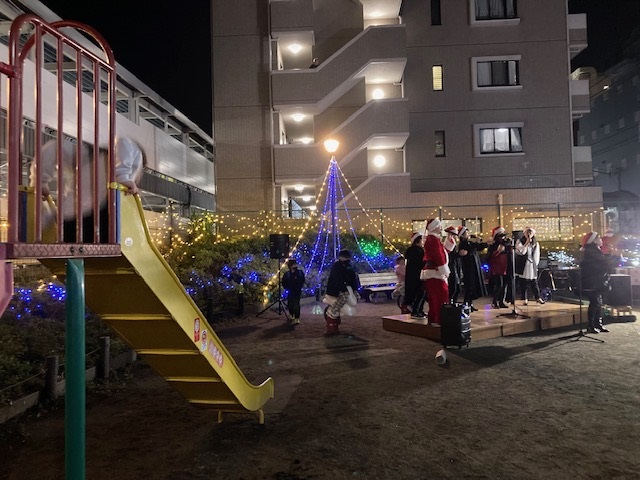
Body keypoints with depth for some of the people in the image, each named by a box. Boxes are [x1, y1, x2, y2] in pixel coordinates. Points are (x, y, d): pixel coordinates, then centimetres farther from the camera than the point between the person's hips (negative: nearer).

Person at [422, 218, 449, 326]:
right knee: (442, 296, -9)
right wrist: (445, 272, -15)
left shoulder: (431, 239, 19)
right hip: (436, 272, -10)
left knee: (434, 297, 12)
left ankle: (432, 319, 17)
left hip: (432, 272, 10)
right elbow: (438, 257, -19)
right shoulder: (434, 239, -15)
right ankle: (440, 320, -8)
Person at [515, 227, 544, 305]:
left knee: (534, 283, 2)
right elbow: (521, 252, -15)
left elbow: (536, 255, 14)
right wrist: (527, 243, -17)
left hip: (532, 266, 2)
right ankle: (524, 299, 6)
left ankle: (538, 297, 12)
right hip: (523, 266, -2)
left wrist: (535, 264, 7)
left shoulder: (535, 244, 12)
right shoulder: (520, 242, 0)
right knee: (523, 283, 0)